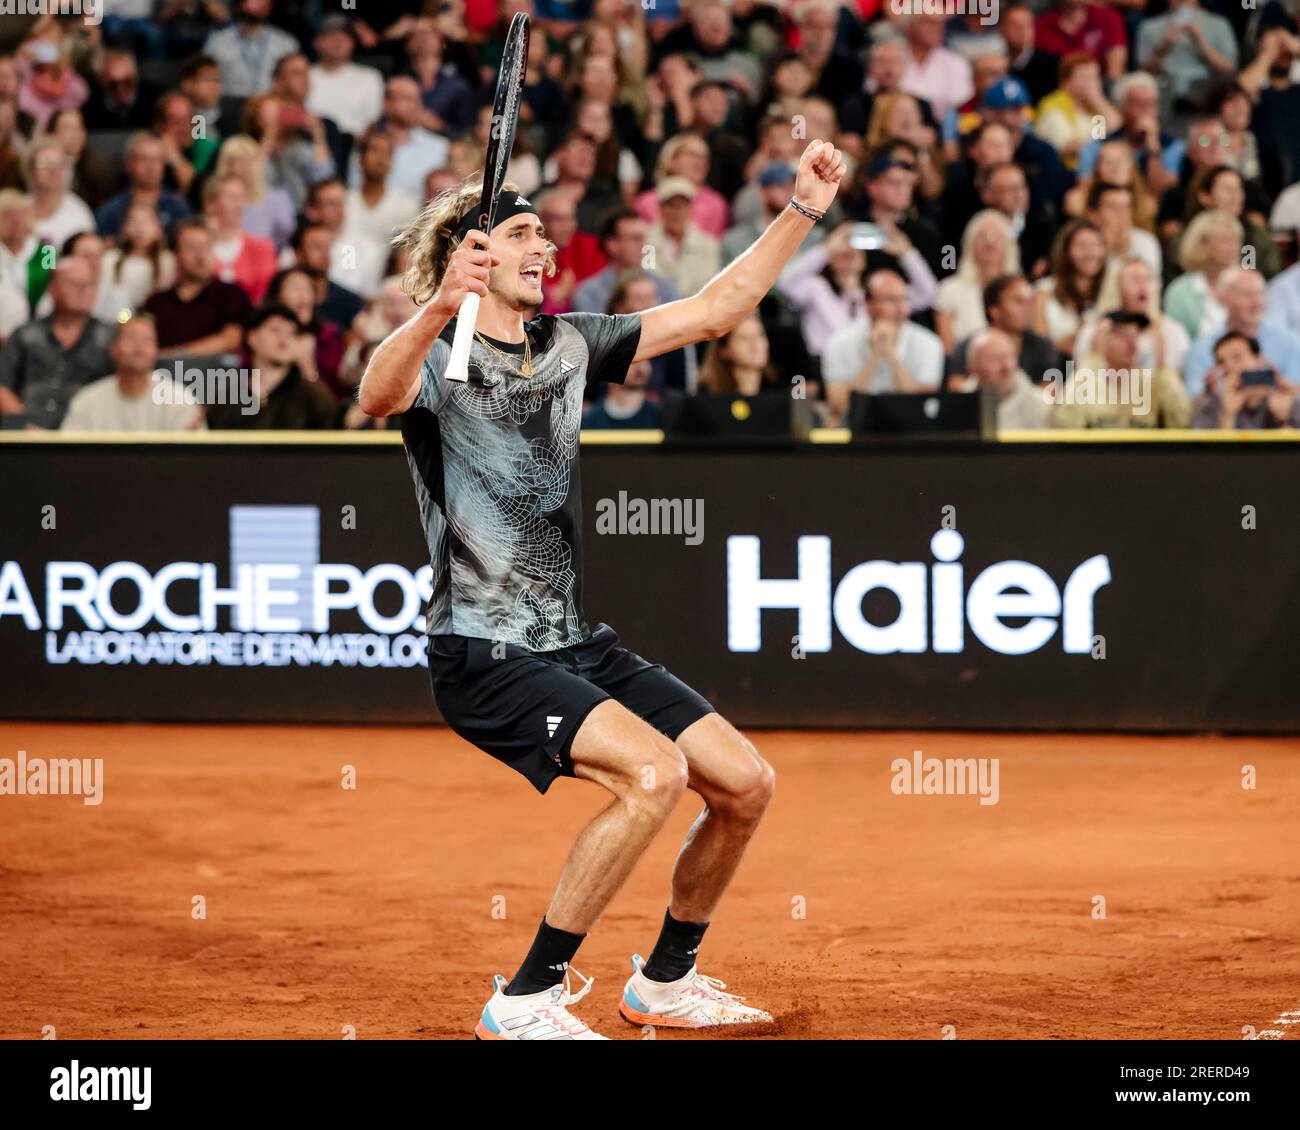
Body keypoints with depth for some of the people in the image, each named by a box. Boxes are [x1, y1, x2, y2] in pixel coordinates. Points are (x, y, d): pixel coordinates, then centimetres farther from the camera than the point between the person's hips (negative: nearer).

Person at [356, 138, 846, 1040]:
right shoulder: (439, 356, -10)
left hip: (577, 646, 8)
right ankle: (526, 1000, -18)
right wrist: (440, 309, -53)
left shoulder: (570, 344, 12)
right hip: (484, 654, -8)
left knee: (746, 784, 4)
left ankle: (665, 982, 25)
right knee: (654, 772, -27)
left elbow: (715, 311, 16)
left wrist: (802, 212, 8)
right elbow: (379, 396, -35)